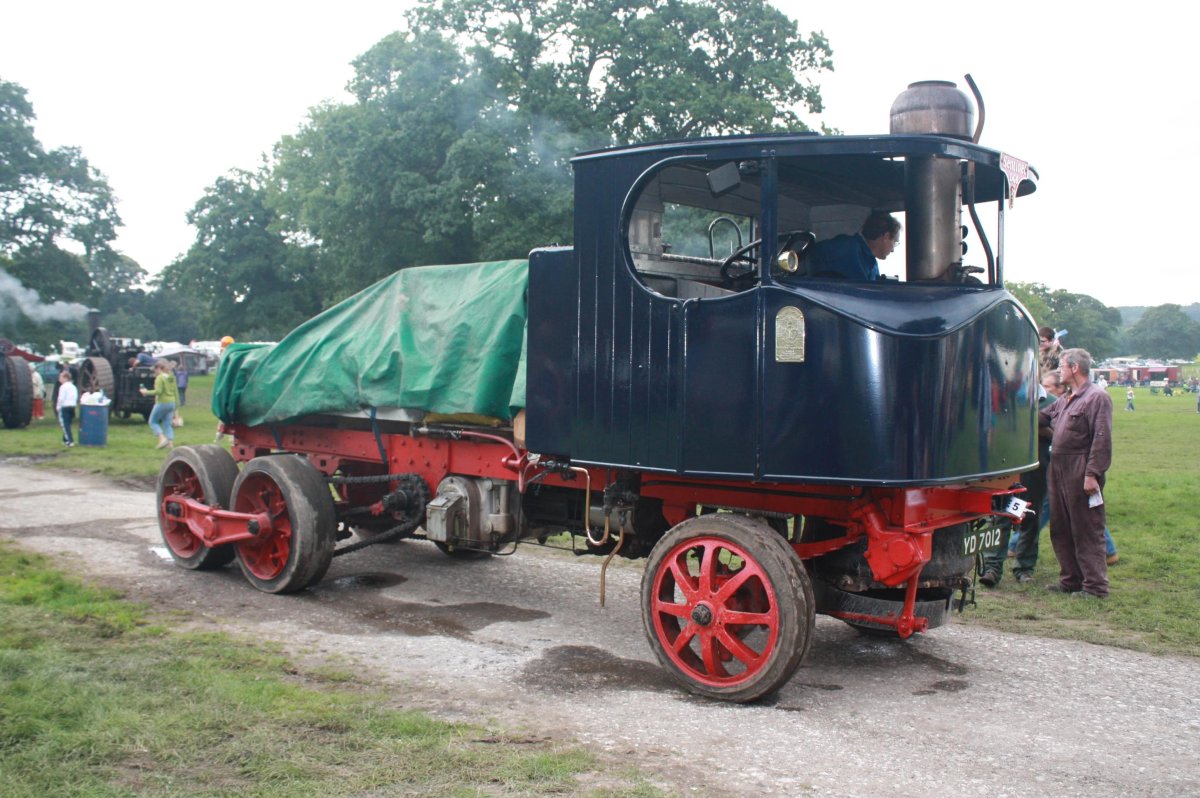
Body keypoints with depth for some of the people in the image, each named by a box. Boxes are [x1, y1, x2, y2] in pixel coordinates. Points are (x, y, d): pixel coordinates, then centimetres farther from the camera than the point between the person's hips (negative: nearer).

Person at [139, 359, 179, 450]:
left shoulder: (160, 378, -12)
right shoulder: (172, 378, 10)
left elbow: (158, 391, -21)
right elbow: (176, 392, 13)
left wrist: (146, 392, -8)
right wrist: (176, 406, 18)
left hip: (162, 403, -7)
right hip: (171, 403, 7)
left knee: (153, 422, 7)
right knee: (167, 424, 11)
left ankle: (162, 438, -11)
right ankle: (171, 442, 1)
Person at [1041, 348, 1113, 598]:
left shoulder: (1097, 398, -11)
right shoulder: (1065, 401, 18)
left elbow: (1102, 439, -17)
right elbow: (1040, 418, 29)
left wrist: (1092, 474, -22)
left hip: (1081, 473, -9)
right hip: (1059, 471, 9)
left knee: (1087, 531, -4)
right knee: (1061, 530, 14)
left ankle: (1095, 586, 2)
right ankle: (1071, 580, 23)